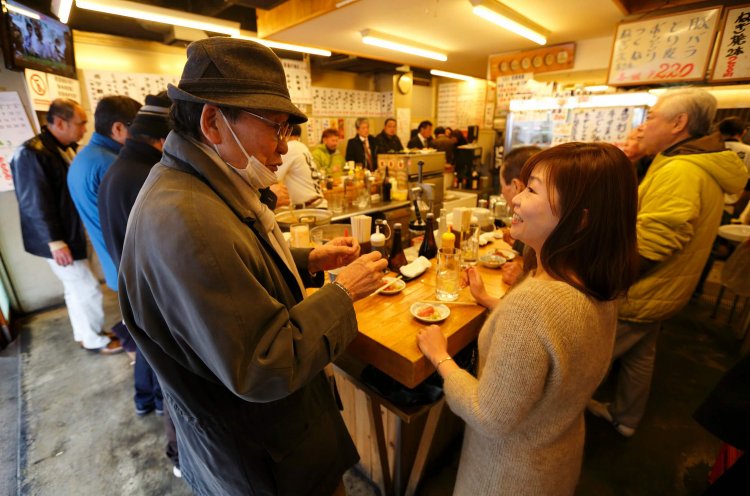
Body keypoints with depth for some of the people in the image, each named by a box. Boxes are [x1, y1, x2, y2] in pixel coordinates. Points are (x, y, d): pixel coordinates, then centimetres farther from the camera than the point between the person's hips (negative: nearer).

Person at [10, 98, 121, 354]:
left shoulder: (66, 148, 7)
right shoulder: (31, 154, -19)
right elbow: (35, 204, -21)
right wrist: (55, 242, -19)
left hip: (74, 233, 9)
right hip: (60, 239, -9)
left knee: (76, 289, 19)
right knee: (88, 290, 0)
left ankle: (83, 334, 34)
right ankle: (93, 340, 18)